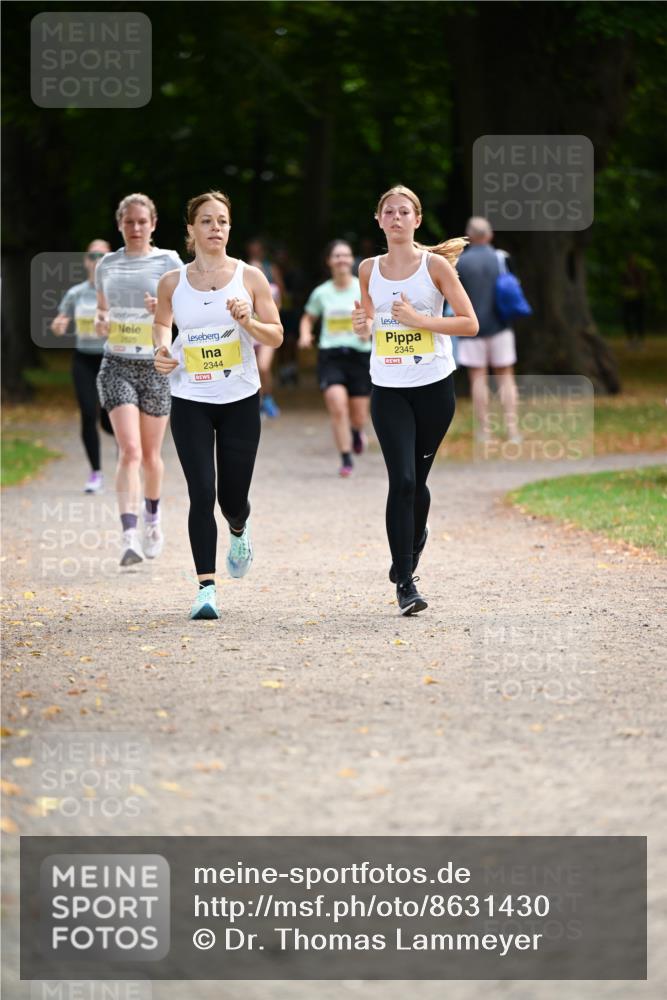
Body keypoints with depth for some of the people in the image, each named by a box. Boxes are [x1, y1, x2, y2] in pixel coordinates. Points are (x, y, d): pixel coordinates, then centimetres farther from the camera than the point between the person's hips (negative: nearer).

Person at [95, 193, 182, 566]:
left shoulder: (168, 262, 0)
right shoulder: (107, 265, 8)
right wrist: (100, 323, -3)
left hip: (156, 365, 0)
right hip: (118, 364, 0)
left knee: (151, 455, 10)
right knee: (130, 451, -16)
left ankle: (152, 519, 38)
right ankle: (130, 536, -23)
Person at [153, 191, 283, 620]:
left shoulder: (250, 277, -1)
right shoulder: (172, 283, 1)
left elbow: (276, 336, 1)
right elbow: (161, 323, 20)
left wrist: (247, 321, -18)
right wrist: (162, 349, 0)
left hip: (241, 400, 0)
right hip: (190, 402, 0)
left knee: (232, 497, 6)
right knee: (202, 494, -12)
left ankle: (239, 531, 44)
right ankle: (207, 587, -9)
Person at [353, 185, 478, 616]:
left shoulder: (435, 265, -4)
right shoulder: (369, 269, 5)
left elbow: (470, 323, -6)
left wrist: (419, 319, -17)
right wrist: (364, 323, -3)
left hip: (434, 386, -1)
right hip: (388, 389, 1)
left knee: (416, 480, 8)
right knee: (402, 481, -12)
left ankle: (415, 539, 38)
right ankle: (405, 583, -9)